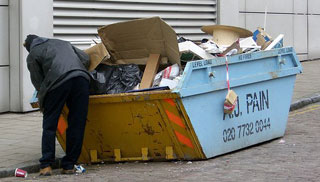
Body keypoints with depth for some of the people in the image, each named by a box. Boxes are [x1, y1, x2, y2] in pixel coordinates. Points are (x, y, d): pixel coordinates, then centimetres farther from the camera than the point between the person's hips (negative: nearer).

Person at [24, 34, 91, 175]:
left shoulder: (32, 55, 20)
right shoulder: (62, 43, 33)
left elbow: (38, 82, 18)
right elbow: (85, 59, 26)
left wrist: (42, 99, 34)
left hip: (58, 81, -3)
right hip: (81, 78, 4)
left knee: (49, 125, 7)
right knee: (76, 125, 8)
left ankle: (46, 166, 1)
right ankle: (69, 165, 9)